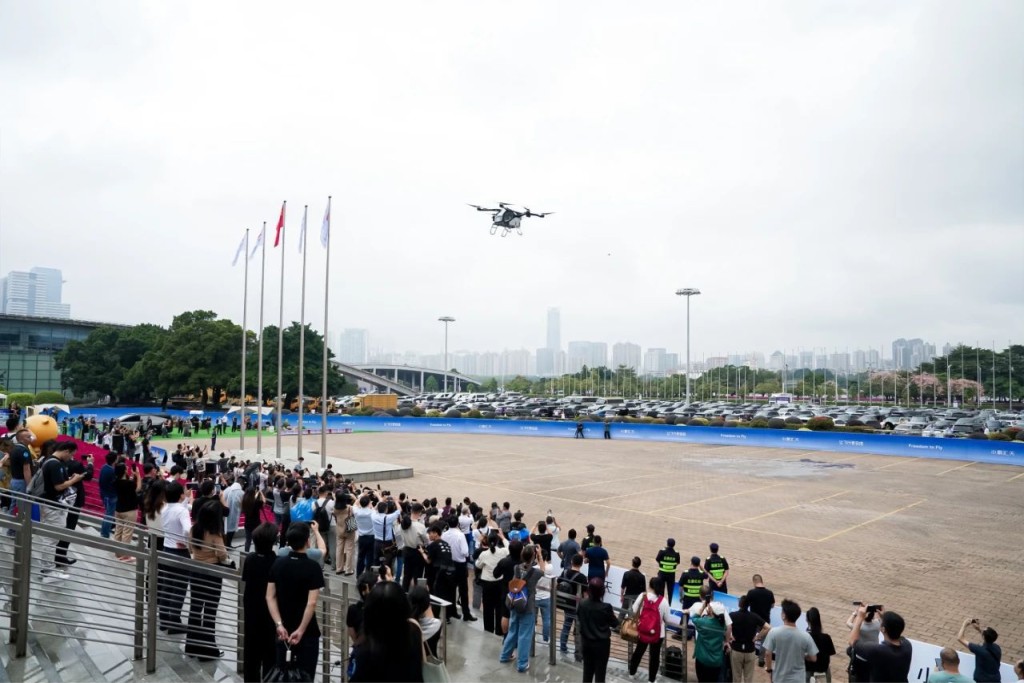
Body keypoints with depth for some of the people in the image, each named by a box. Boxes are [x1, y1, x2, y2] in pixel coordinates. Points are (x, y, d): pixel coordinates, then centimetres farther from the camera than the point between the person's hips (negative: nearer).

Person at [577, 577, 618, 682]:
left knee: (587, 670, 17)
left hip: (586, 642, 4)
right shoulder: (606, 607, -21)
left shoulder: (582, 605, -9)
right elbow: (615, 624, -6)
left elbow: (578, 624, 3)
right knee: (600, 672, 8)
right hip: (602, 643, -4)